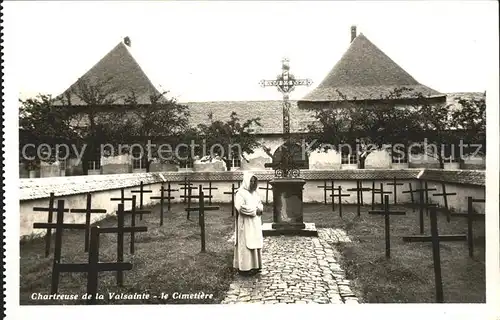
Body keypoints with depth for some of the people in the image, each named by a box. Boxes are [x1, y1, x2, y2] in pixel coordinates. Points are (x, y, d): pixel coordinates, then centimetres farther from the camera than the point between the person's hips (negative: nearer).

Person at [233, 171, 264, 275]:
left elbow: (260, 204, 17)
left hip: (255, 223, 8)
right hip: (245, 224, -8)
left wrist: (260, 209, -7)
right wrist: (255, 210, -17)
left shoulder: (255, 192, 13)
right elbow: (240, 207, -22)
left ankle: (255, 265, 20)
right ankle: (245, 267, 4)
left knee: (255, 243, 11)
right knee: (246, 244, -4)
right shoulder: (240, 193, -12)